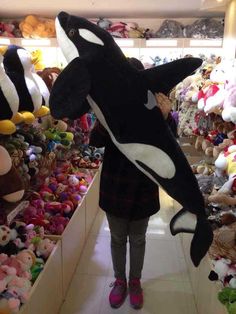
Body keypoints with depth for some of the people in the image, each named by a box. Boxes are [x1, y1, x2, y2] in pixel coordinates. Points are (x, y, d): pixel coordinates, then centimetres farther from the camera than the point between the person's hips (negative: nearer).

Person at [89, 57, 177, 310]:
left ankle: (135, 281, 42)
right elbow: (95, 141, -17)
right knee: (118, 237, 18)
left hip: (143, 186, 0)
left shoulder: (152, 107, -9)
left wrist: (166, 118, -33)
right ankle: (120, 280, 42)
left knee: (137, 238, 18)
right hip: (114, 186, 1)